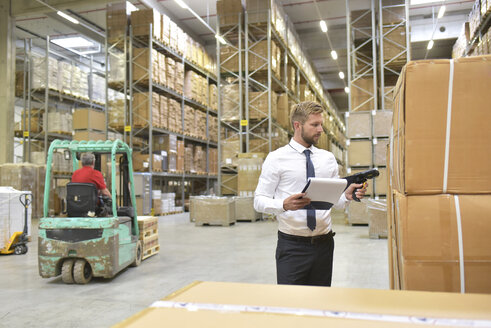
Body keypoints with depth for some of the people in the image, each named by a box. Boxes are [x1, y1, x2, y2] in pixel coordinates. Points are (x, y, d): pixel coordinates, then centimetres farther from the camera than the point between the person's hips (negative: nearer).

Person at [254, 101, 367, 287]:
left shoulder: (328, 158, 10)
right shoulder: (276, 158, -4)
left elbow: (335, 202, 11)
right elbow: (259, 201, -8)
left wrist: (347, 196, -11)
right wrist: (284, 205, -26)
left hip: (324, 244, 4)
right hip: (292, 245, -4)